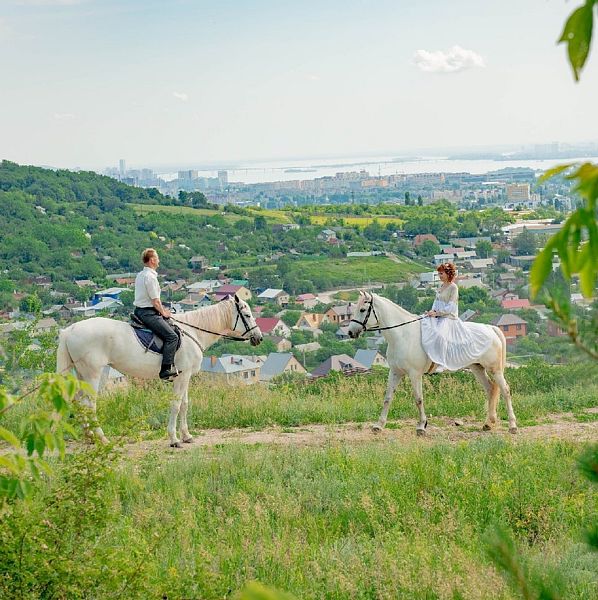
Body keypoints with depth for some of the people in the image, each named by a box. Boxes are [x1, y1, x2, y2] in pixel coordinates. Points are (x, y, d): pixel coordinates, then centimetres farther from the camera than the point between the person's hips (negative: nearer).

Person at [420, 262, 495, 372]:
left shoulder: (453, 287, -8)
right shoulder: (441, 286, 15)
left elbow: (450, 307, -13)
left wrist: (437, 313, -20)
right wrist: (432, 311, -1)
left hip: (449, 318, -9)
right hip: (438, 317, 9)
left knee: (439, 334, -32)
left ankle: (440, 364, -31)